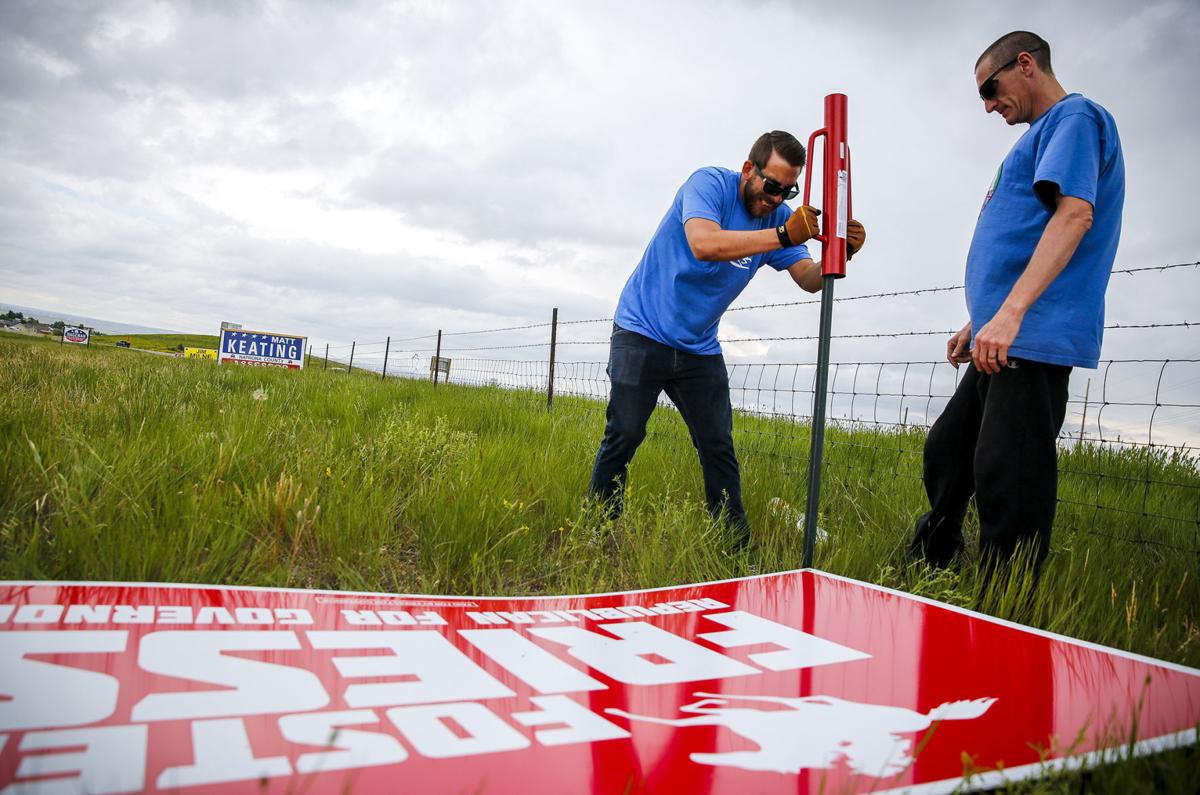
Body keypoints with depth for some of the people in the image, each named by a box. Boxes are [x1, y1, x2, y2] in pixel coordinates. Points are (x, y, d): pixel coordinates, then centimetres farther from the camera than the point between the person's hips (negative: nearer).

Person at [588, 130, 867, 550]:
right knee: (623, 436, -6)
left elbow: (810, 280, -5)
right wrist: (783, 236, -38)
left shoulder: (778, 215, 2)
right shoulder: (709, 183, -15)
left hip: (700, 350, 5)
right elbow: (704, 244, -35)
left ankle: (736, 542, 13)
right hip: (643, 332, -5)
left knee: (719, 448, 4)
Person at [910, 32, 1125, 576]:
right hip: (1004, 341, 10)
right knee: (946, 452, 16)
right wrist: (979, 323, 25)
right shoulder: (1043, 134, 26)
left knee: (1006, 481, -10)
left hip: (1032, 341, -10)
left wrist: (1009, 314, -29)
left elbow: (1075, 214, -20)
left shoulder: (1075, 118, -4)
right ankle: (929, 569, 31)